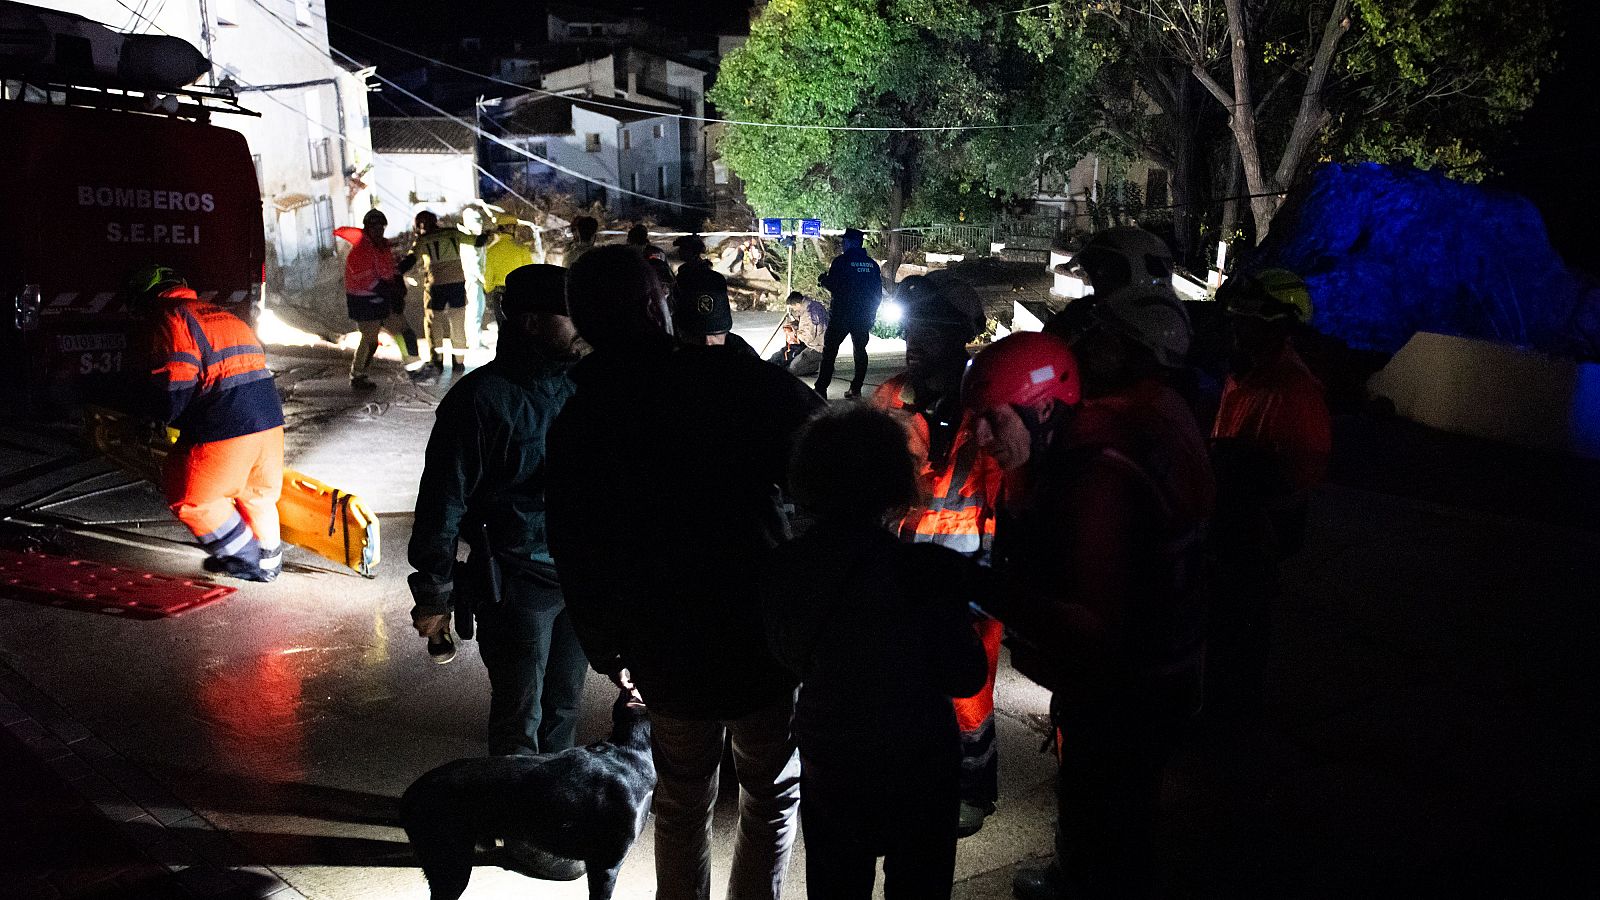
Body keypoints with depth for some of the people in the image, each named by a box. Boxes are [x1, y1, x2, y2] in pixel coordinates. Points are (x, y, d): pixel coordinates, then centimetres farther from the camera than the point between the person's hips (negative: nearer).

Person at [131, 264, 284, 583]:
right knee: (259, 493, 26)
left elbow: (174, 384, -11)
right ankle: (270, 558, 37)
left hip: (227, 425, -8)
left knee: (190, 498, 12)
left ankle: (247, 560, 18)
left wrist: (163, 417, 10)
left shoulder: (170, 317, -2)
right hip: (270, 414, 8)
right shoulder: (217, 312, 23)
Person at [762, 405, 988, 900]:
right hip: (917, 765, -3)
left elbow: (789, 656, 2)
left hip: (826, 761, 3)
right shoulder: (925, 571, -25)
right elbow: (966, 677, -14)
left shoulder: (783, 568, -14)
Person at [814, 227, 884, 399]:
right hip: (864, 316, 5)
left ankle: (821, 388, -4)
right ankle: (856, 388, 11)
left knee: (830, 350, 1)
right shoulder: (872, 264, 7)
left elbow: (832, 285, -13)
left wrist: (822, 280, 8)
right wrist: (872, 313, 20)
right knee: (860, 350, 14)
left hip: (841, 314, -5)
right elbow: (878, 292, 10)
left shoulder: (841, 261, -10)